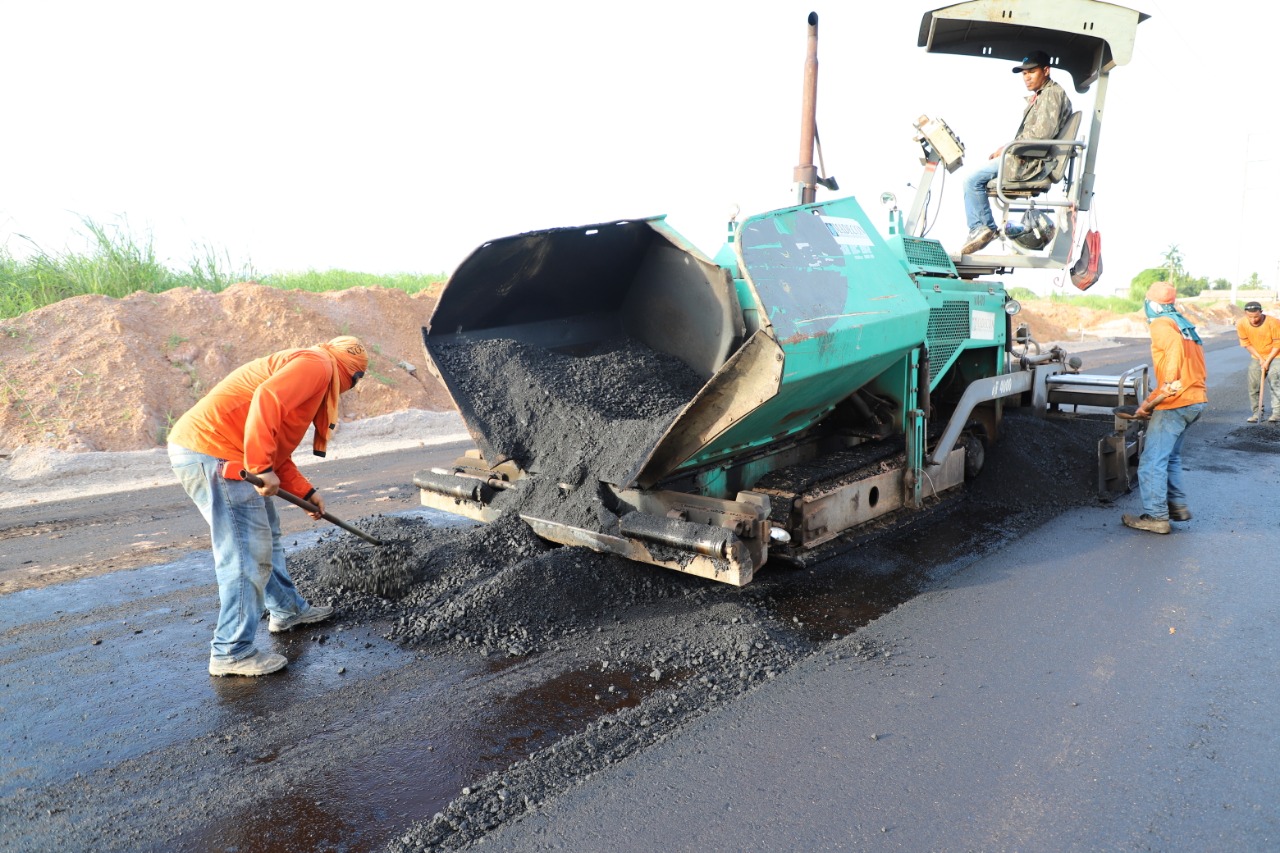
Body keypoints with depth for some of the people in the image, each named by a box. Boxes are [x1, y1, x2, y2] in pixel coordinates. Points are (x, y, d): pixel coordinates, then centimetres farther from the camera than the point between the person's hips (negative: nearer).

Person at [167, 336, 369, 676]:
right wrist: (262, 467, -26)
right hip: (211, 453, -11)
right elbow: (266, 399, -26)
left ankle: (288, 610, 37)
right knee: (247, 553, -7)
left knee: (266, 535, 22)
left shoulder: (311, 371, 25)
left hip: (204, 450, 11)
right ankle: (232, 653, 2)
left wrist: (307, 493, 17)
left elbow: (278, 455, 24)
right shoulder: (317, 363, -7)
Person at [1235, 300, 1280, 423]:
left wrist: (1267, 361, -17)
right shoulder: (1241, 324, -14)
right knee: (1253, 385, 0)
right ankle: (1257, 412, 8)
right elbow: (1247, 344, -4)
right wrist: (1260, 359, -9)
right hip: (1257, 357, 4)